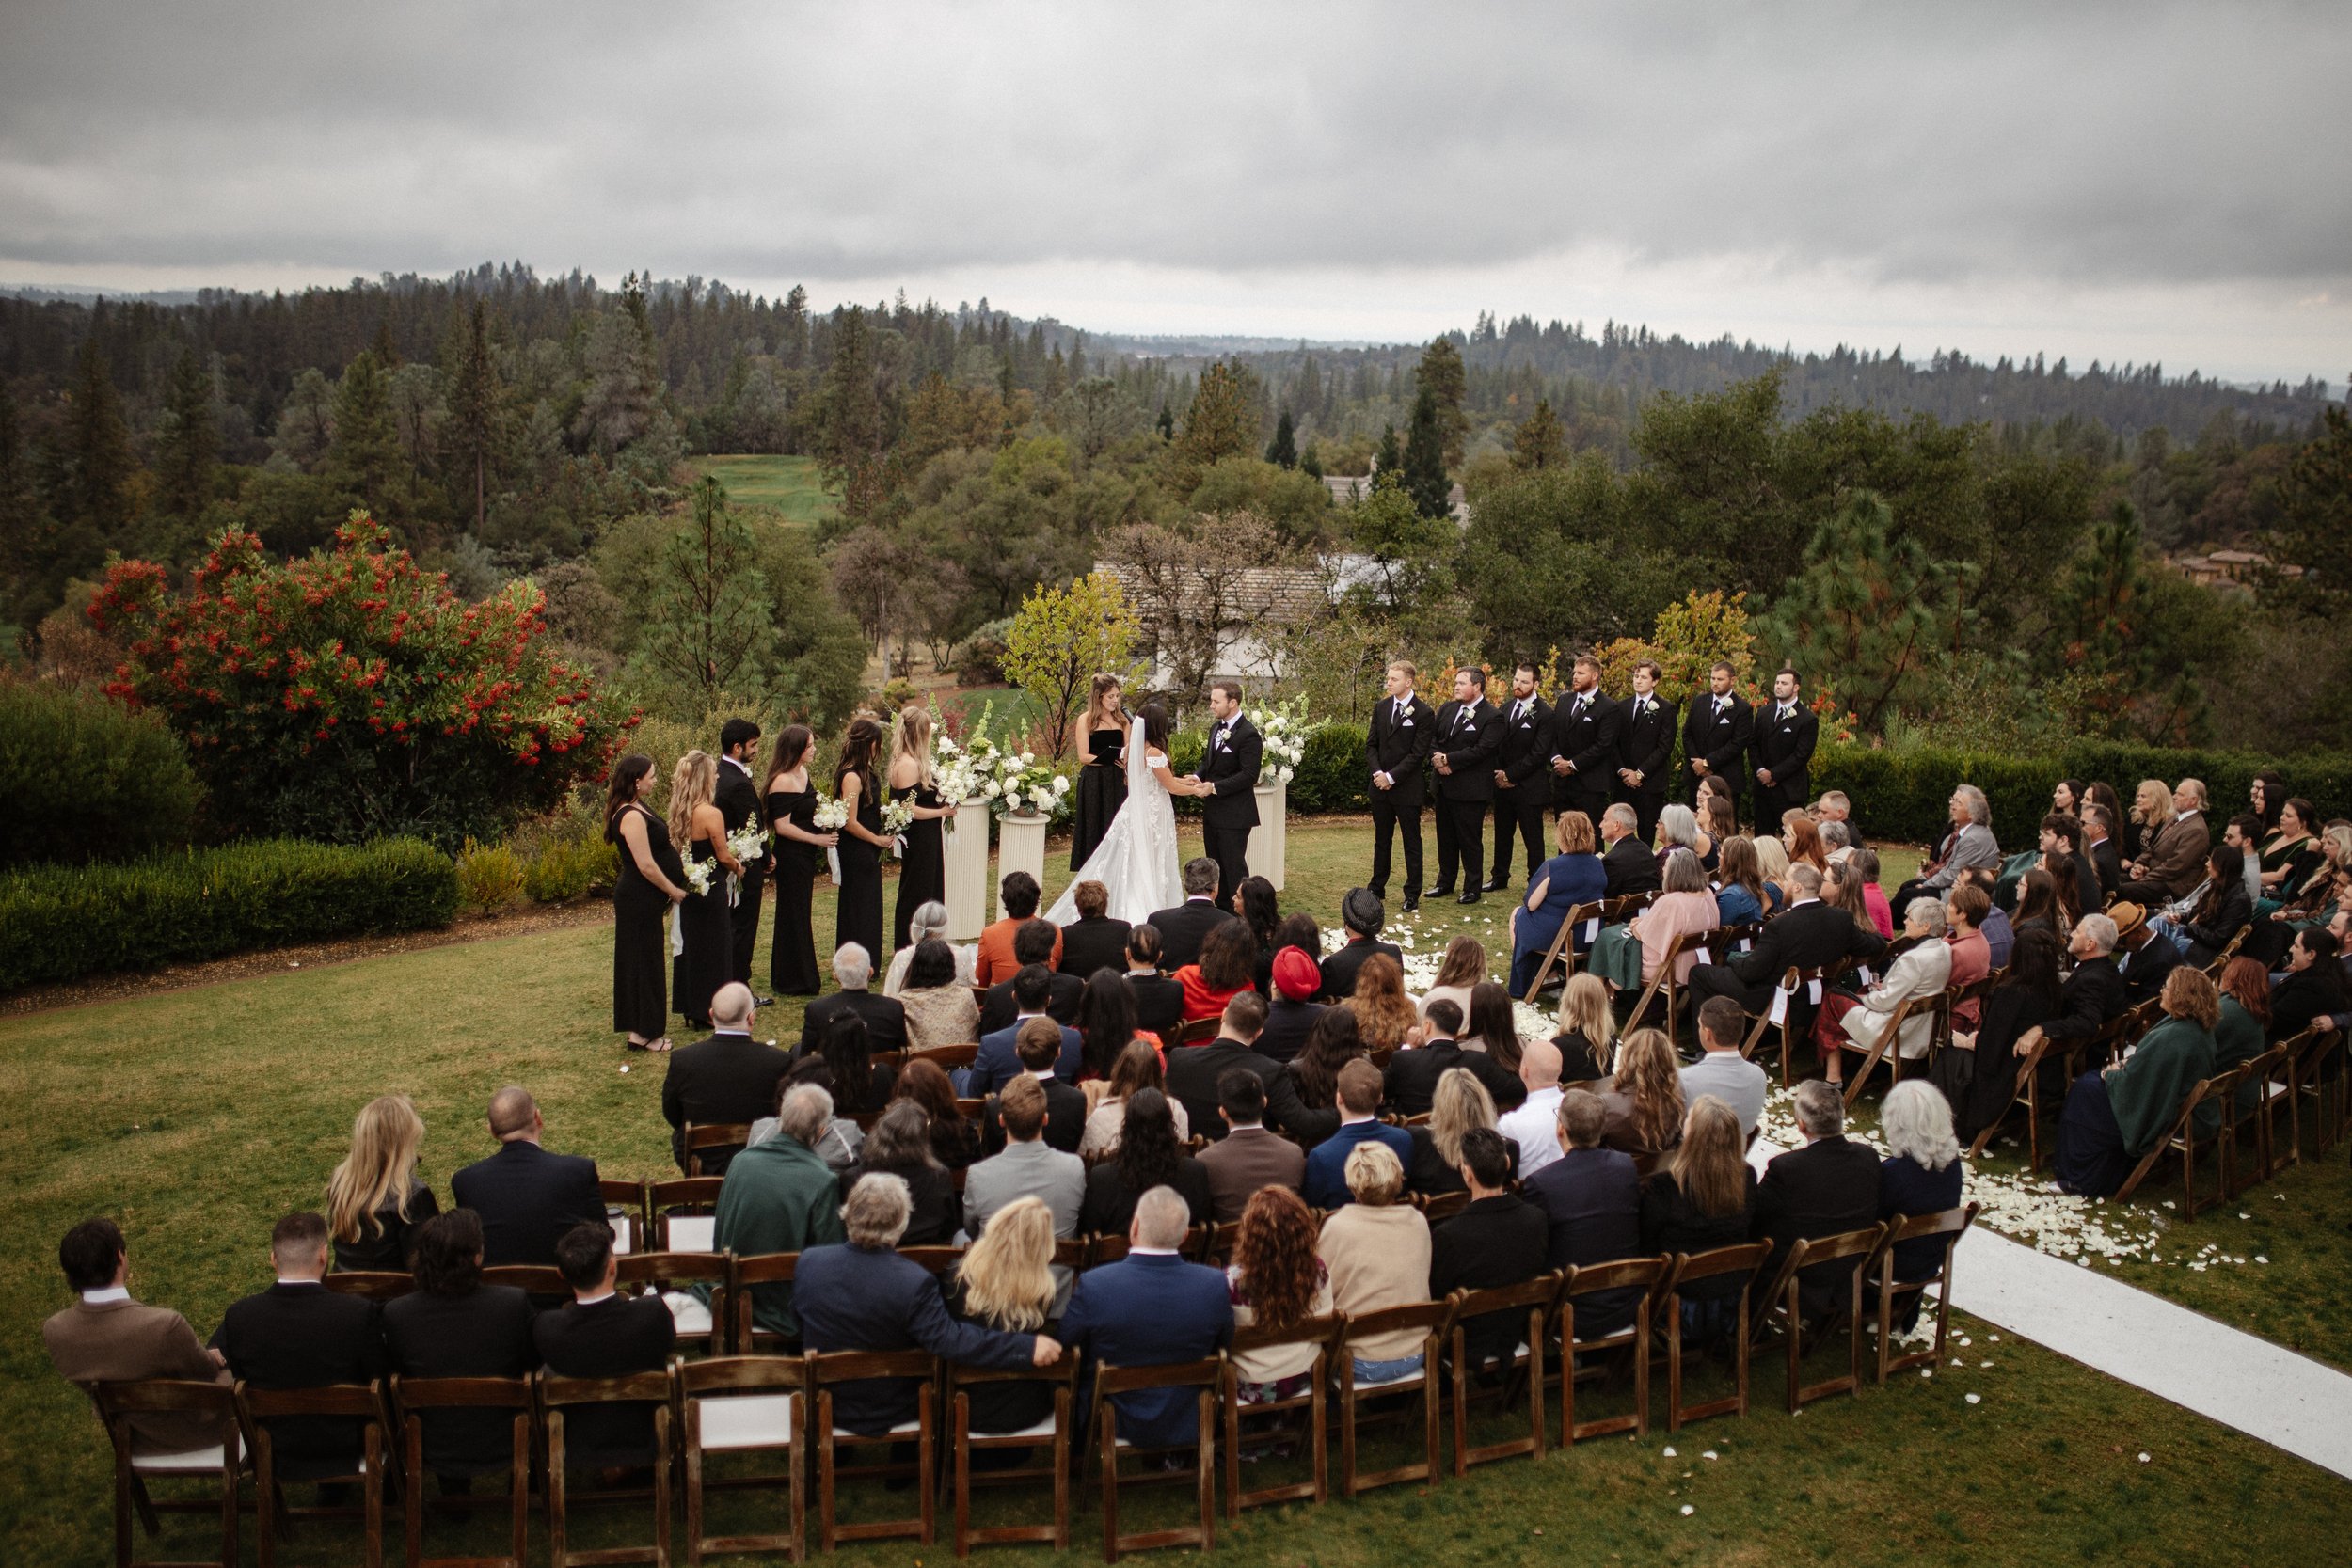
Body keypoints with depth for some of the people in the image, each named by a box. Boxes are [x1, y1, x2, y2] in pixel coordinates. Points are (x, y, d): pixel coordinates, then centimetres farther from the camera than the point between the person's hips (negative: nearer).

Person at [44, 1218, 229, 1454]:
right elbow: (206, 1373, -19)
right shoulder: (166, 1326, -39)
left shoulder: (53, 1330, -23)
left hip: (127, 1438, 5)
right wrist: (213, 1359, 4)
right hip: (189, 1432, -5)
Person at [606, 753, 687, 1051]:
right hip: (640, 900, -10)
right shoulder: (632, 816, -23)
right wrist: (673, 890, -12)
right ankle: (644, 1033, 7)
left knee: (641, 961, 16)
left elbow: (657, 848, 20)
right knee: (645, 962, -1)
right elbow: (646, 866, -24)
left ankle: (640, 1028, 26)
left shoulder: (636, 809, 9)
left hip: (640, 899, 10)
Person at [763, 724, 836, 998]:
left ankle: (802, 975, 26)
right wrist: (817, 839, -16)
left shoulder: (802, 773, 9)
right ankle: (793, 981, 10)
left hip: (805, 856, 9)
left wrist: (824, 823, 6)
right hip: (791, 856, -9)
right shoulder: (782, 782, -19)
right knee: (793, 916, 0)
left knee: (801, 914, 16)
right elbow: (782, 826, -21)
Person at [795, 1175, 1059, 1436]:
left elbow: (796, 1318, 2)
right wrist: (1028, 1347, -31)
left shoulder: (809, 1262, -16)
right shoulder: (915, 1283, -30)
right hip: (888, 1414, -3)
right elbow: (951, 1341, -33)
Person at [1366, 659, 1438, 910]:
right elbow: (1371, 744, 8)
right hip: (1380, 786, 5)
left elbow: (1418, 754, -13)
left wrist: (1391, 776, -15)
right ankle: (1377, 888, 24)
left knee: (1412, 842, 4)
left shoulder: (1424, 713, -10)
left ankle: (1412, 894, 11)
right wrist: (1377, 772, -8)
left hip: (1407, 788, -5)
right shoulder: (1381, 707, 6)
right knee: (1381, 840, 14)